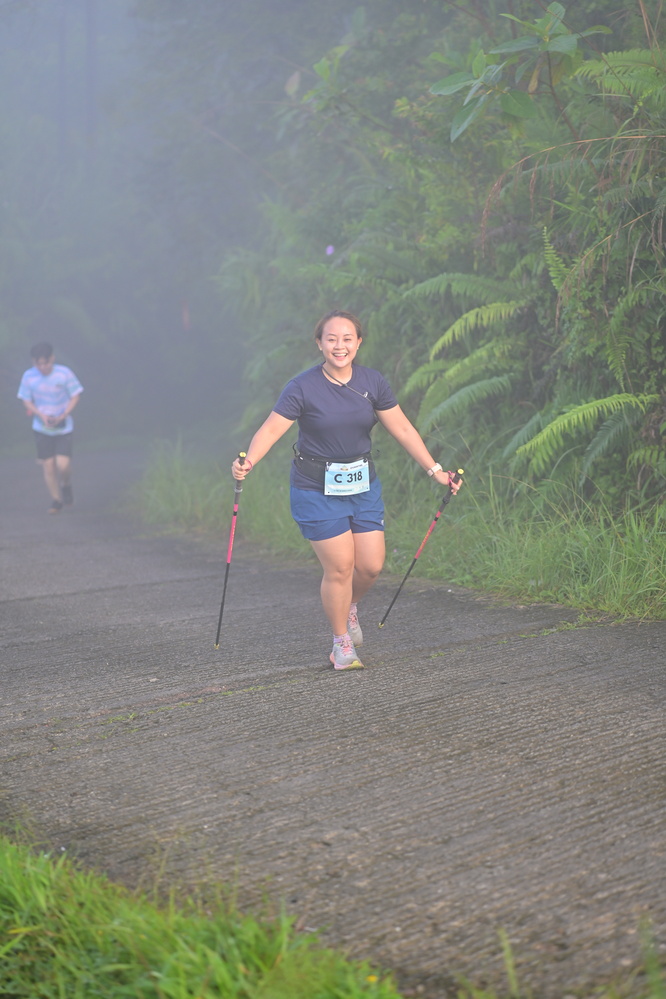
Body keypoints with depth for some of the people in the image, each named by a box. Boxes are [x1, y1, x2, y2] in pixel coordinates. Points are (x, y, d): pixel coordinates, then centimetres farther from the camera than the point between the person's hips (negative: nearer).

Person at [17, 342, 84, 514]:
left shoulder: (64, 373, -12)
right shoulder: (29, 376, -9)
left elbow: (75, 396, -4)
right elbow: (26, 401, 1)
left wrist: (62, 416, -16)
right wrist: (41, 415, -16)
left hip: (63, 427, -2)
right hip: (42, 429, 2)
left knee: (63, 464, -11)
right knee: (48, 465, 1)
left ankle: (66, 485, 22)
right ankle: (56, 500, 18)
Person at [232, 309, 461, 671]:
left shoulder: (373, 382, -2)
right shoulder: (303, 387, -13)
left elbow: (402, 429, 4)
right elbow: (272, 428, -21)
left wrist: (435, 470, 3)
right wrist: (248, 461, -39)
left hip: (363, 485, 4)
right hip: (317, 490, -4)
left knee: (372, 565, 2)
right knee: (339, 567, -5)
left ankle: (349, 606, 37)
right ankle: (342, 645, 15)